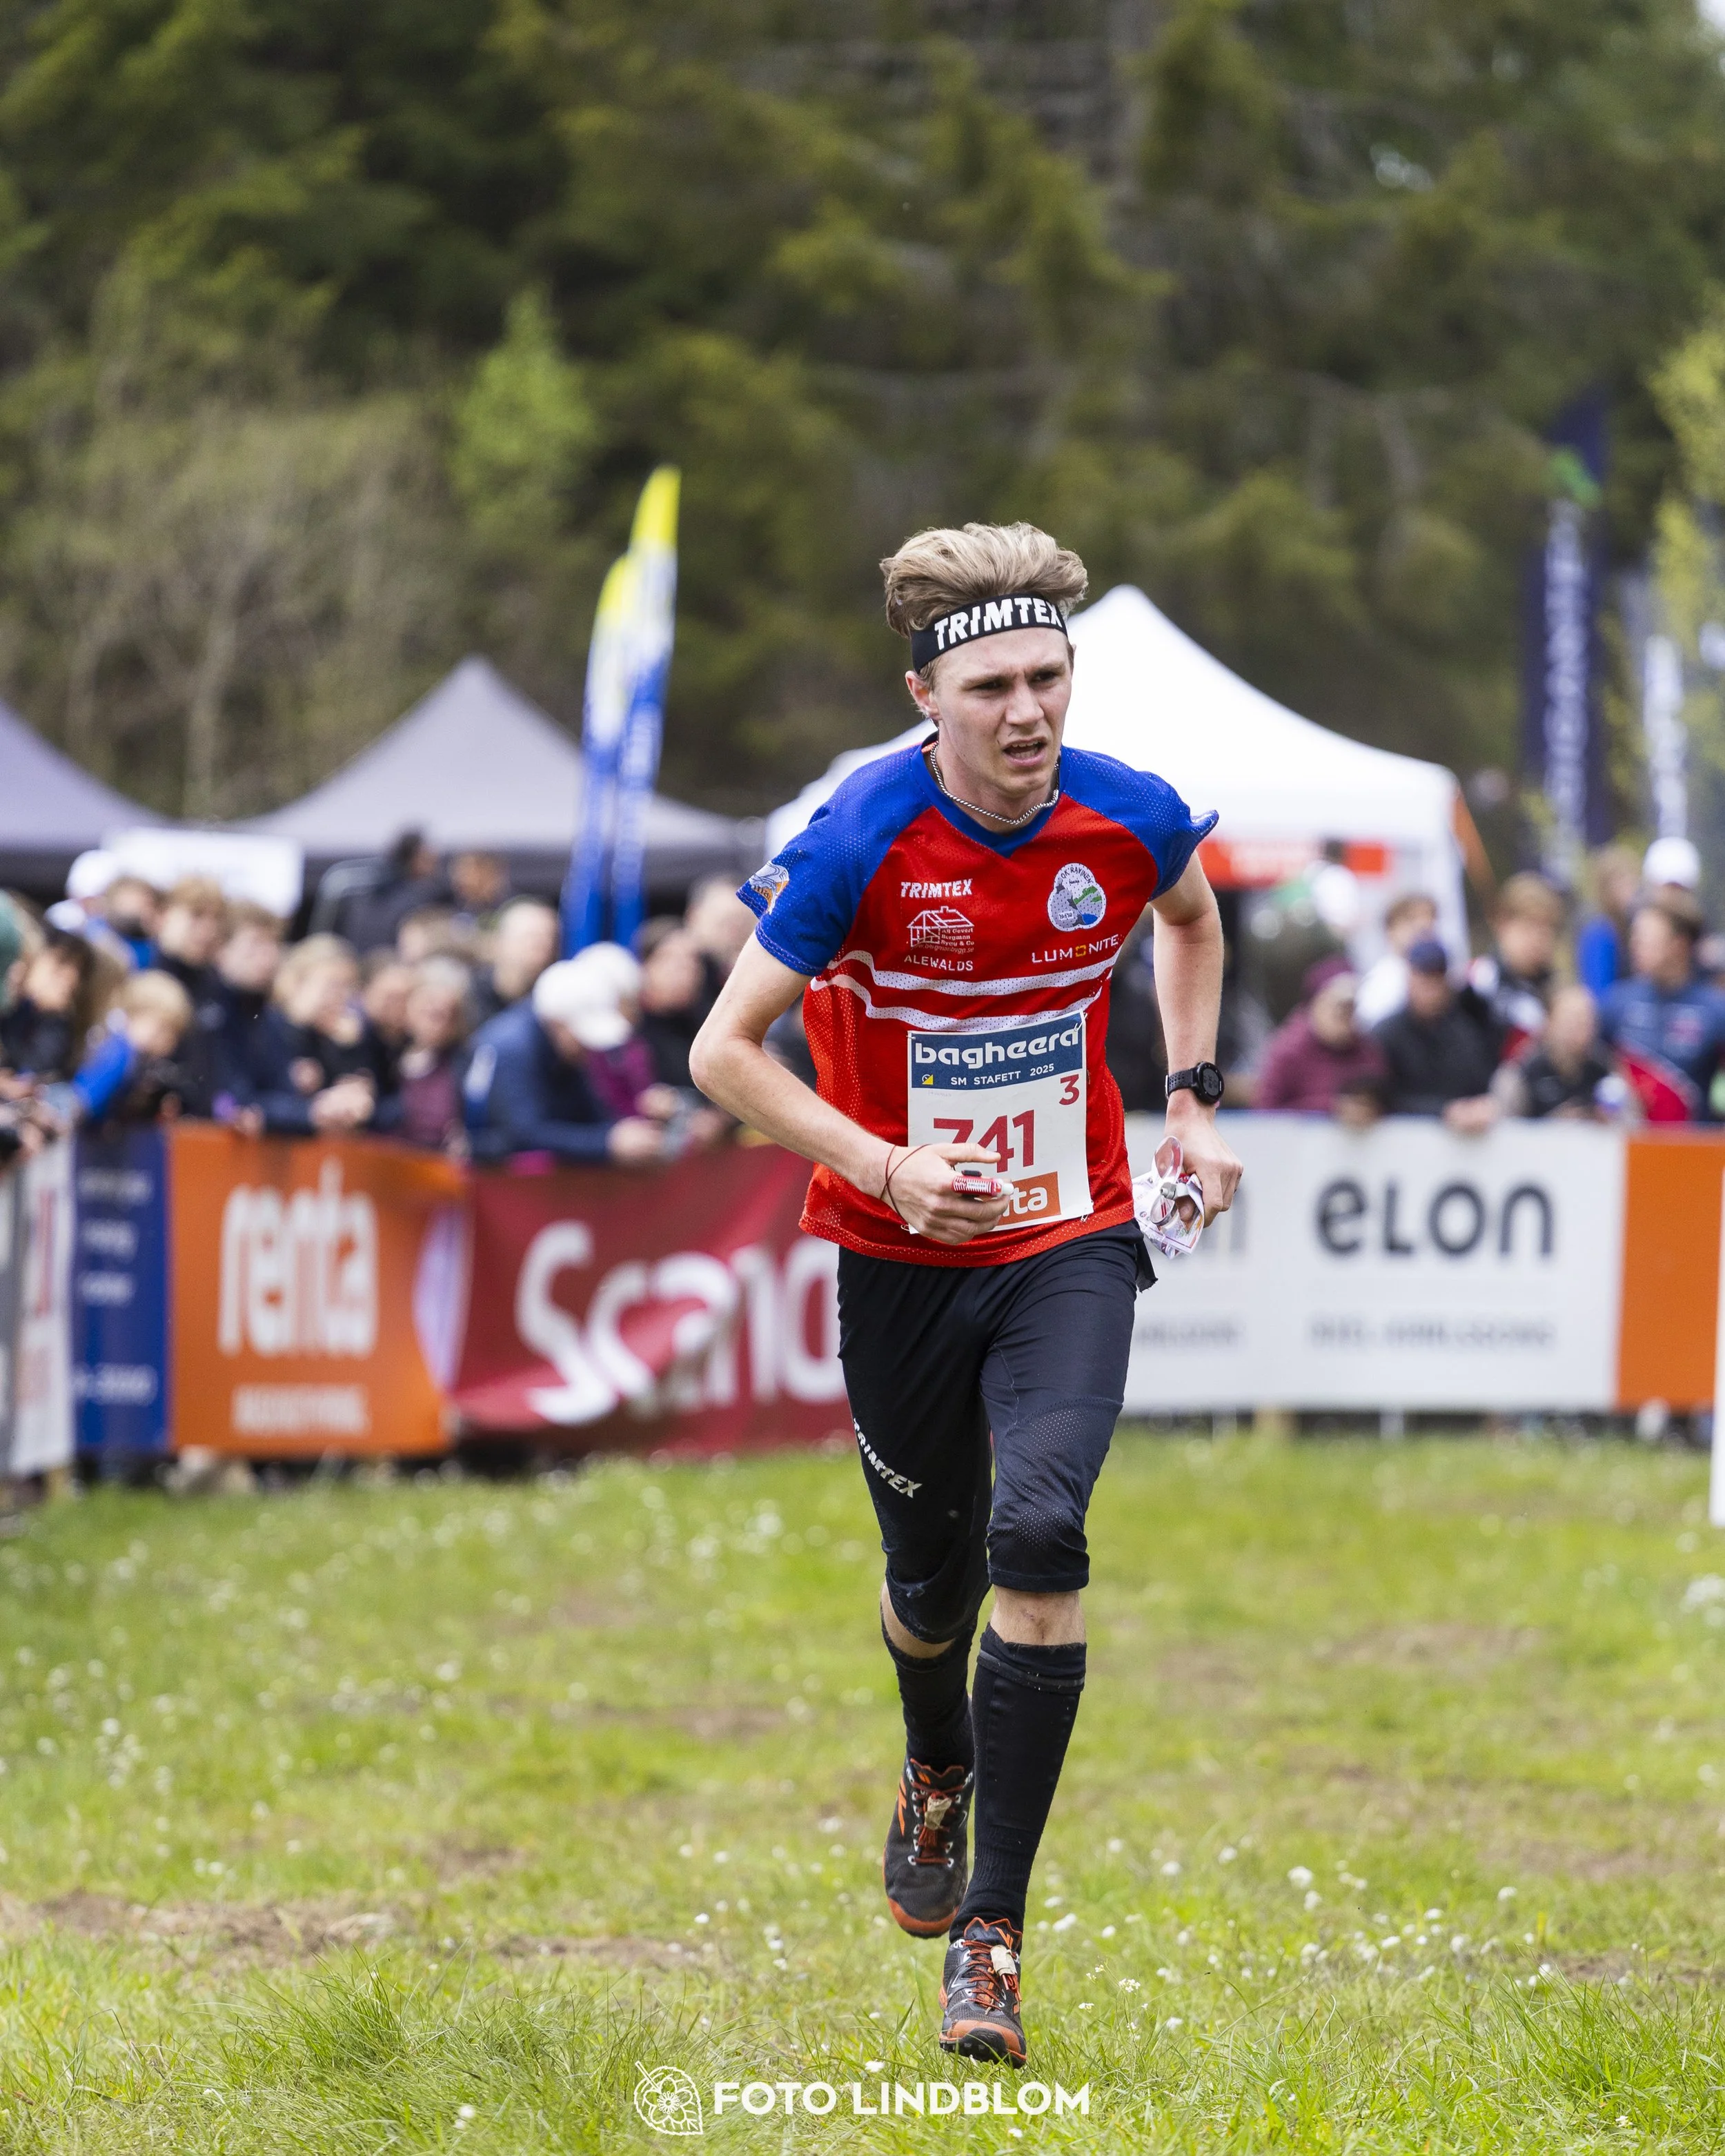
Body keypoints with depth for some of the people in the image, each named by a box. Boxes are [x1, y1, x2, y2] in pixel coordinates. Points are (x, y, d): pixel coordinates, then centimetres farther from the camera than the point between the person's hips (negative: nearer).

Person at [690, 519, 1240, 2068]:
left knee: (1039, 1538, -20)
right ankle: (937, 1777, 50)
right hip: (902, 1256, -1)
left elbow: (1192, 918, 17)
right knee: (935, 1577, 12)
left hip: (1072, 1243, 1)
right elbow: (725, 1051, -12)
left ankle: (992, 1932, -14)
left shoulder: (1130, 821, -9)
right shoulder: (860, 843, -19)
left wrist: (1193, 1099, 11)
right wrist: (882, 1167, -23)